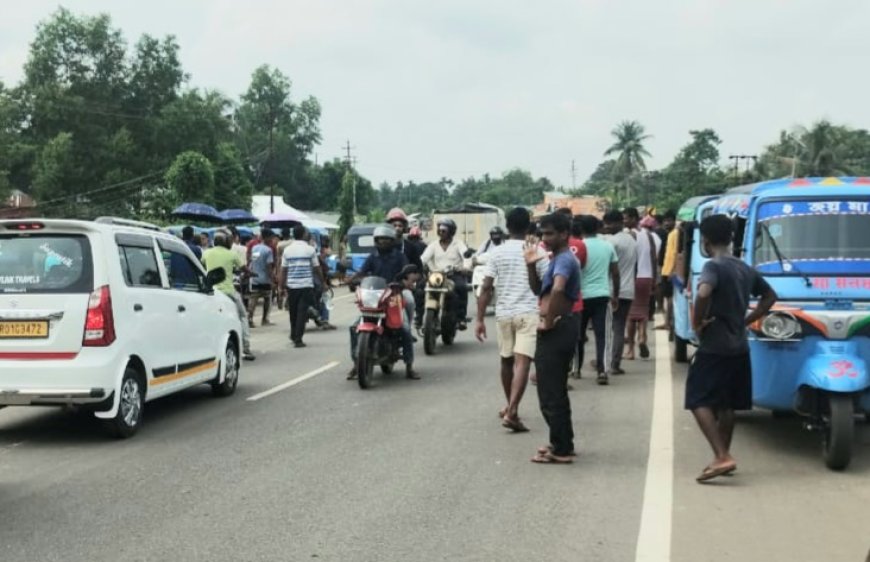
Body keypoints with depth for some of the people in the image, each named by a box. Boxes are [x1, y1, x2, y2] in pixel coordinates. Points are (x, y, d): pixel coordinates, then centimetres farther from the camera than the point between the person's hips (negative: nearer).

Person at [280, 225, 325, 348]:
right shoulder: (310, 249, -3)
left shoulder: (287, 250, 3)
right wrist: (323, 281, 14)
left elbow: (283, 270, 3)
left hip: (291, 285, 3)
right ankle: (298, 339, -7)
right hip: (306, 285, -3)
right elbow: (317, 268, 1)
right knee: (302, 312, -2)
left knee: (293, 312, 16)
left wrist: (282, 285, 10)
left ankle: (294, 335, 27)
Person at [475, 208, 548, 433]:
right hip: (529, 313, -3)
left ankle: (510, 407, 35)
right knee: (522, 363, -9)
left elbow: (486, 288, -3)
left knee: (507, 361, 19)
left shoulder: (496, 252, 1)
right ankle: (512, 412, -22)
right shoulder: (537, 252, -3)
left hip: (504, 313, 3)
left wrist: (479, 319, 1)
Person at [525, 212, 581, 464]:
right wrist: (531, 265, 9)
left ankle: (561, 450, 3)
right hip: (558, 328, 11)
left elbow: (557, 290, -36)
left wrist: (548, 321, -26)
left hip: (557, 330, -11)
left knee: (551, 393, -4)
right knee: (554, 391, 19)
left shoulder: (564, 259, -17)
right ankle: (561, 443, 28)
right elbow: (538, 290, 24)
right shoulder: (558, 259, 16)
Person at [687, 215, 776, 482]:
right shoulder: (746, 269, 11)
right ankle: (723, 457, 22)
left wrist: (697, 322, -18)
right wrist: (745, 320, 16)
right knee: (726, 405, 16)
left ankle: (721, 457, -16)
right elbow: (770, 296, 22)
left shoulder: (713, 266, -14)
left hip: (714, 347, -8)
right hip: (739, 347, 8)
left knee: (699, 402, -5)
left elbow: (703, 293, -33)